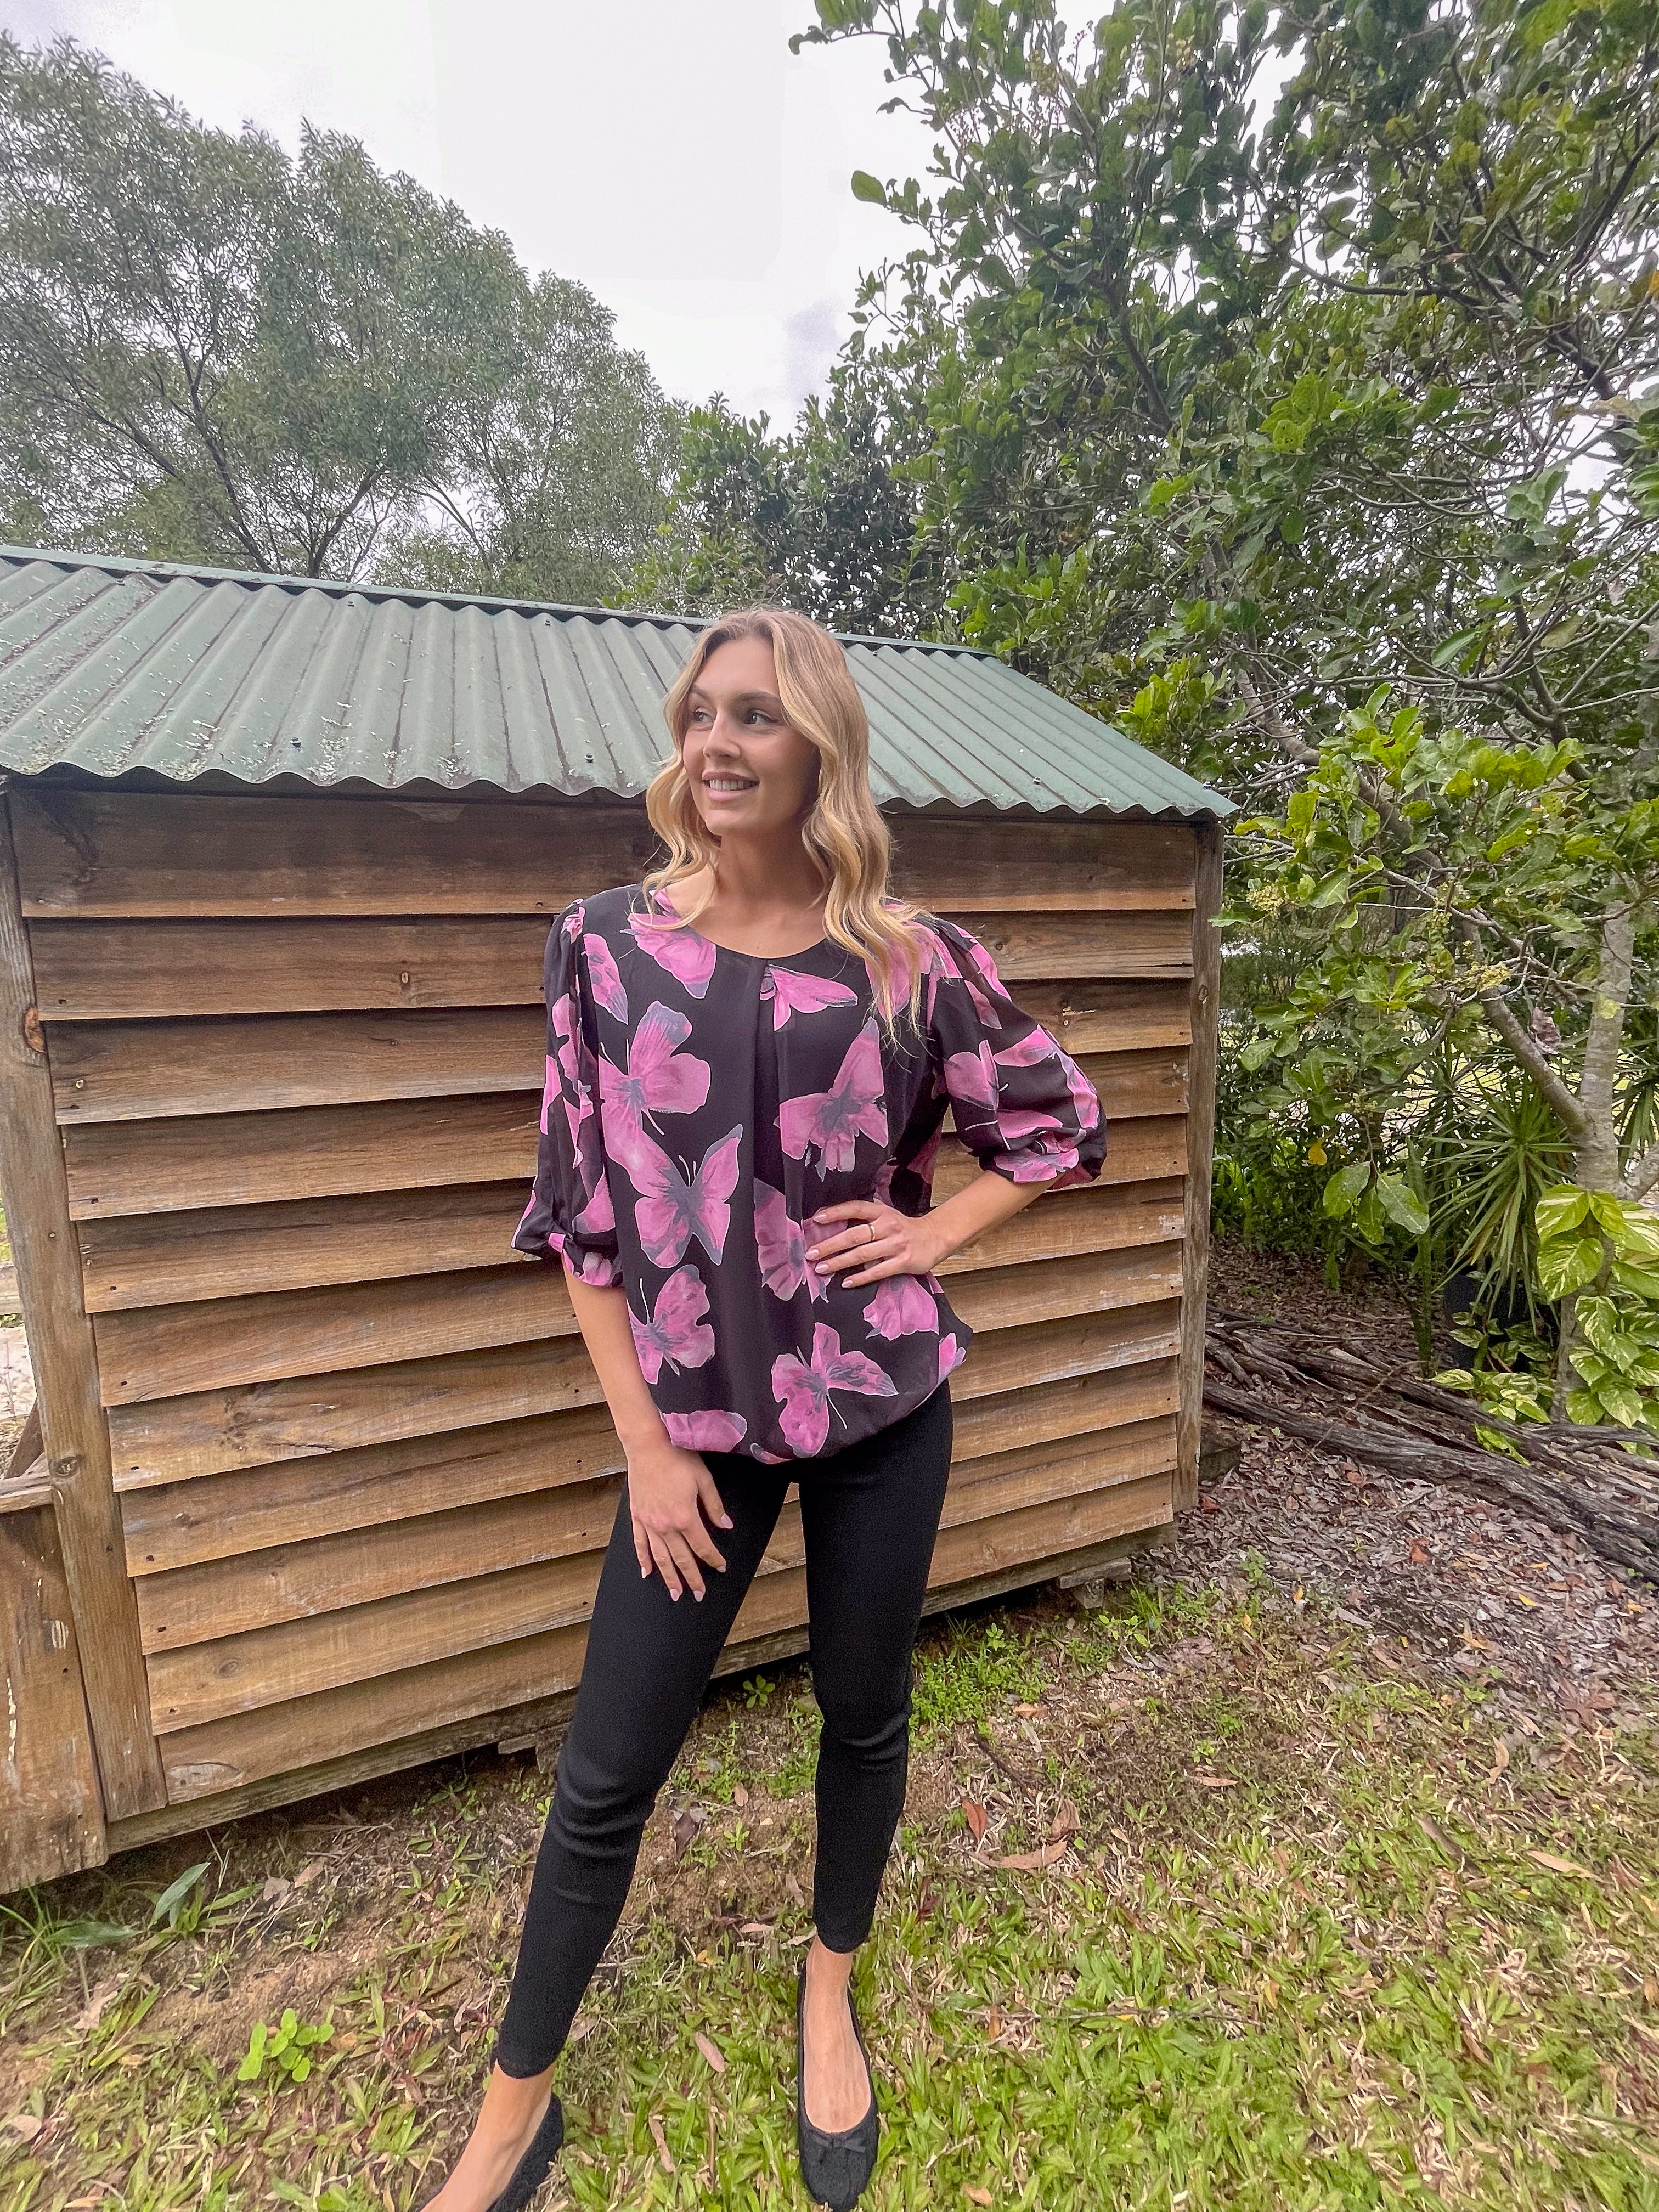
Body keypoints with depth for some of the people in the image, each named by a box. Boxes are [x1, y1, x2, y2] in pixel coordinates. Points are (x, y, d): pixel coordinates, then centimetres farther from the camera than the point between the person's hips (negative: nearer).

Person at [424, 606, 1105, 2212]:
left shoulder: (910, 961, -6)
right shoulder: (608, 944, -5)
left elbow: (1058, 1124, 8)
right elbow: (580, 1212, -4)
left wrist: (937, 1233, -7)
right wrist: (644, 1445, -4)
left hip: (882, 1406, 1)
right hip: (696, 1415, 0)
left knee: (864, 1714, 19)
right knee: (607, 1772, 11)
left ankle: (829, 1997, 51)